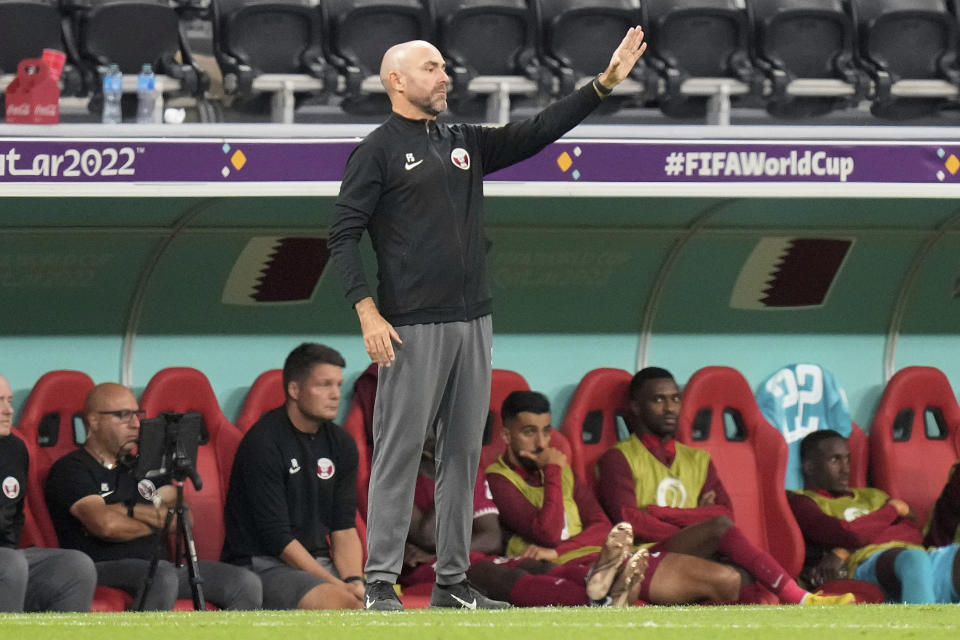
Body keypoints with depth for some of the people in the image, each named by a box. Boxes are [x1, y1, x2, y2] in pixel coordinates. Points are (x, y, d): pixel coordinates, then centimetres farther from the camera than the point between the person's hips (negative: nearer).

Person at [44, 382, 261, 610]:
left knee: (246, 584, -13)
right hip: (102, 569, -7)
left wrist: (131, 511, -5)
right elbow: (106, 525, -14)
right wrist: (154, 523, 4)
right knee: (162, 575, -39)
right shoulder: (70, 470, 3)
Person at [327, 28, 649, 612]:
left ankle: (452, 583, 12)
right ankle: (381, 584, -5)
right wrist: (368, 313, -16)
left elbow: (538, 132, 13)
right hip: (413, 328, -7)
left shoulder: (465, 143, 17)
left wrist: (605, 83, 3)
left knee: (464, 454, 7)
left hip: (473, 323, 7)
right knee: (399, 452, -7)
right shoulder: (378, 151, -2)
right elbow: (344, 235, -6)